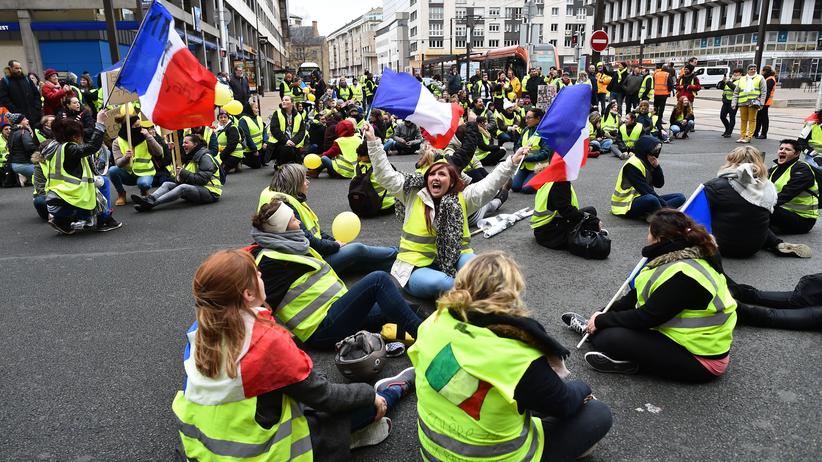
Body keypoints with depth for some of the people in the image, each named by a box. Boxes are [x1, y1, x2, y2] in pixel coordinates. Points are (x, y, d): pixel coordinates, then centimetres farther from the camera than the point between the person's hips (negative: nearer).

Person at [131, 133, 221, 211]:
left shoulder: (205, 157, -9)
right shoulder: (190, 157, 18)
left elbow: (202, 179, -20)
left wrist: (183, 173, -16)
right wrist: (179, 178, -6)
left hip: (210, 191, -9)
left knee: (183, 187, -33)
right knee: (167, 184, -4)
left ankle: (150, 204, -42)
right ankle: (149, 199, -33)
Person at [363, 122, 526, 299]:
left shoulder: (462, 199, 5)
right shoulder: (413, 195, 4)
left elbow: (489, 184, -5)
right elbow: (385, 174, 0)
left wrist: (512, 163, -18)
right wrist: (373, 142, -7)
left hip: (453, 262, 1)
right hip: (417, 267, -1)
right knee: (441, 282, -34)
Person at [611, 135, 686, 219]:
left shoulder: (649, 162, 8)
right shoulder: (632, 166, -17)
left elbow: (659, 184, 6)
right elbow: (645, 190, -22)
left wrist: (657, 167, -10)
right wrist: (666, 205, -20)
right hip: (628, 205, -9)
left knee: (680, 197, -2)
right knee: (651, 199, -40)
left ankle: (647, 214, -22)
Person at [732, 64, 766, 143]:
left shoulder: (760, 78, 9)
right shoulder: (742, 79, 16)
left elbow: (764, 91, 3)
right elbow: (736, 92, 15)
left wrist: (761, 103, -7)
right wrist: (734, 103, 5)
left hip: (753, 102, -3)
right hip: (742, 102, 3)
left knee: (752, 120, -2)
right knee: (743, 120, 7)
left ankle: (749, 137, -1)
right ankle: (742, 136, 14)